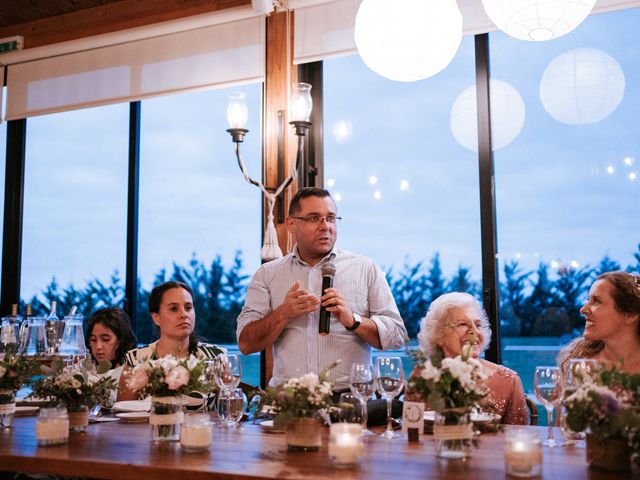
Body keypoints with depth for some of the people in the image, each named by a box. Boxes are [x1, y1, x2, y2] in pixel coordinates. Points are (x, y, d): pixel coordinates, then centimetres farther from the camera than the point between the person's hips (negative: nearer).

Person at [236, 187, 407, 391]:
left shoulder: (366, 269, 10)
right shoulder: (267, 274, 12)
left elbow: (397, 336, 6)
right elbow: (246, 343, 6)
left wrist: (353, 320, -10)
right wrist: (284, 314, -8)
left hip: (349, 395, 0)